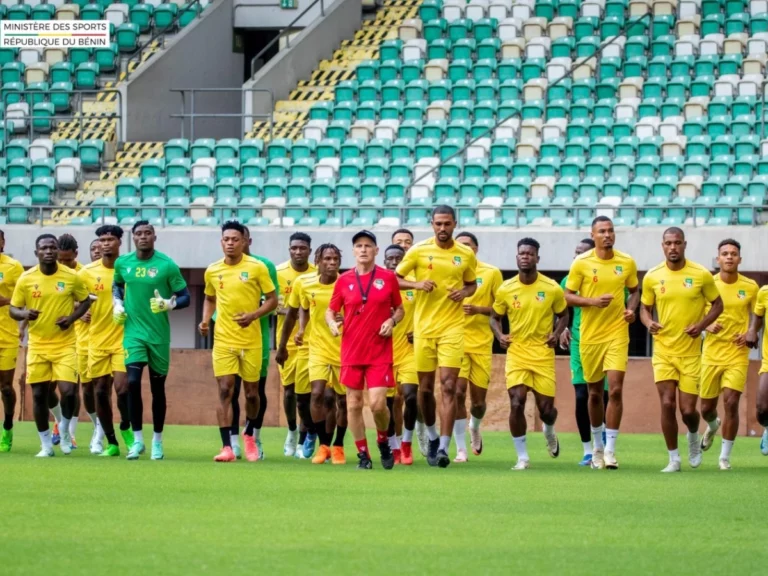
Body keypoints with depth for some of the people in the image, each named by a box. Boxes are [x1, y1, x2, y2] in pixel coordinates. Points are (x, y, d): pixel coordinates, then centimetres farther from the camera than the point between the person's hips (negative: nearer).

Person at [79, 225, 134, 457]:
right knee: (101, 391, 5)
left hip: (123, 338, -3)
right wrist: (83, 311, -7)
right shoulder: (87, 272, 1)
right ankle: (111, 443, 17)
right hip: (97, 340, 3)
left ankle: (126, 428, 13)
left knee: (122, 387, -15)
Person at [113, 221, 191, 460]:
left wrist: (168, 304, -23)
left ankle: (157, 441, 20)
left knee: (157, 386, 7)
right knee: (133, 382, -12)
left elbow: (184, 297, -3)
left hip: (159, 333, -2)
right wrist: (117, 304, 6)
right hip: (133, 331, 2)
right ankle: (137, 439, -4)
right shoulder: (122, 263, 2)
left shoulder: (166, 265, -8)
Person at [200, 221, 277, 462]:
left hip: (251, 340, -1)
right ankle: (227, 447, -12)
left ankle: (249, 434, 36)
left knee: (251, 392, 9)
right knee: (225, 390, -9)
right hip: (223, 340, 1)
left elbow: (272, 299, -2)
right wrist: (205, 320, 2)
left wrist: (253, 315, -18)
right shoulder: (212, 271, 3)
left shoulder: (257, 268, -5)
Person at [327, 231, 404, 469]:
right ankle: (362, 454, 14)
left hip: (380, 352, -2)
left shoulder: (388, 277, 2)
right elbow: (331, 310, 11)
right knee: (354, 404, 2)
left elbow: (399, 308, 12)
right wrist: (332, 322, -10)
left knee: (378, 403, -12)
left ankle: (383, 442, 16)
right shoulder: (344, 280, 4)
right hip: (351, 351, 2)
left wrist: (392, 320, -9)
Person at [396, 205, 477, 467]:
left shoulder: (466, 255, 3)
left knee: (448, 386, -11)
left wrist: (465, 292, -5)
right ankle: (432, 436, 33)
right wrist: (417, 284, -15)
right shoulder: (418, 251, -1)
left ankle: (443, 448, -13)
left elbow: (472, 284, 18)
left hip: (452, 326, -1)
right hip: (424, 326, 1)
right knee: (425, 387, 8)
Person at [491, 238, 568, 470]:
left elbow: (563, 315, 11)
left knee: (545, 407, 2)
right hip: (516, 353, 0)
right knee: (516, 404, -14)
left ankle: (549, 432, 40)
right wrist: (499, 335, -8)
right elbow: (495, 317, 12)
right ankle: (522, 457, -2)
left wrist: (557, 333, -8)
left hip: (543, 353, 0)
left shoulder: (552, 289, -4)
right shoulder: (506, 290, -2)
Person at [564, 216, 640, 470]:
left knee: (615, 390, -13)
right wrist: (593, 301, -17)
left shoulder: (627, 263, 1)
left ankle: (610, 450, -8)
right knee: (594, 393, 10)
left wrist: (632, 309, -4)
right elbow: (567, 296, -1)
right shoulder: (581, 263, -4)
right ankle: (597, 446, 28)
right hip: (590, 336, 0)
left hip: (617, 334, 0)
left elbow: (634, 291, 16)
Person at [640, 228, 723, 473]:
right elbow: (645, 308, 11)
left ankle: (694, 436, 34)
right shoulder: (652, 277, -1)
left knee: (688, 409, -2)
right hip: (663, 351, 1)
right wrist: (648, 322, -12)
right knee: (667, 404, -7)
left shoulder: (701, 275, -6)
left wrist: (702, 324, -13)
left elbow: (717, 304, 4)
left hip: (690, 352, -1)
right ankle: (674, 459, 5)